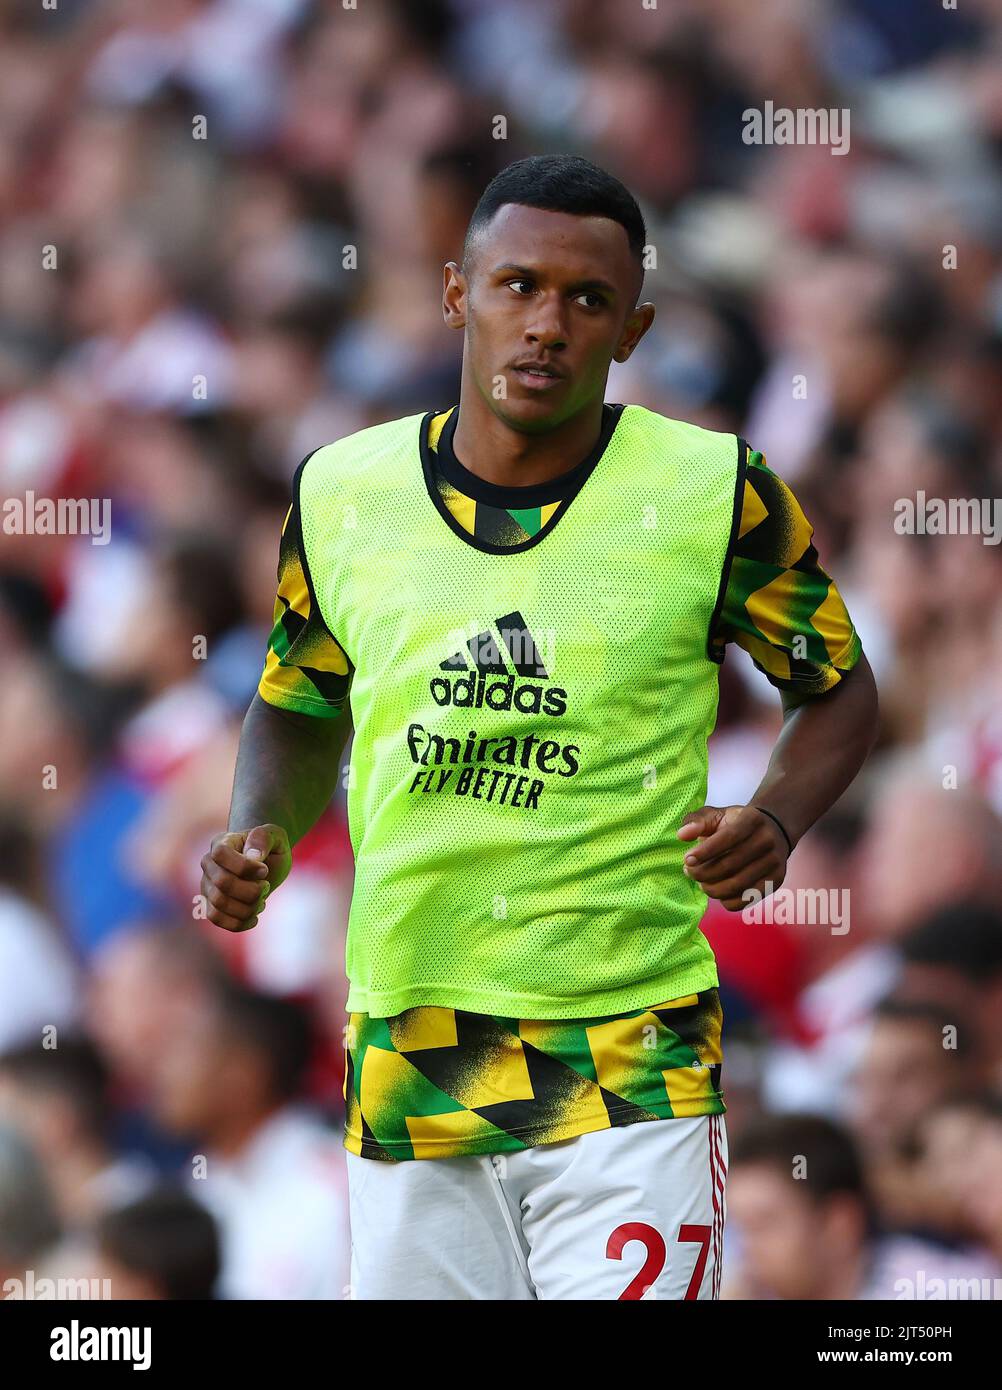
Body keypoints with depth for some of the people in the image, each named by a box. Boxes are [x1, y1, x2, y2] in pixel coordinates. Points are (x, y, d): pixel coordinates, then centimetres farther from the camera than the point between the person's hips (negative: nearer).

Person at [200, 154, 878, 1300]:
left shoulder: (714, 494, -3)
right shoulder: (342, 495, 5)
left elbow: (837, 689, 10)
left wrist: (771, 824, -9)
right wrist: (259, 841, 2)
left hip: (631, 1071, -3)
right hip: (402, 1065, 3)